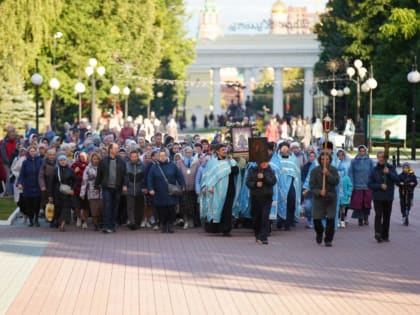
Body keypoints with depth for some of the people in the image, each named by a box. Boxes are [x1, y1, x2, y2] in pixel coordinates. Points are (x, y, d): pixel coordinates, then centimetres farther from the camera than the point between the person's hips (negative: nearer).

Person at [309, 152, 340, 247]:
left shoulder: (333, 170, 2)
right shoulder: (315, 171, -2)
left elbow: (336, 181, -11)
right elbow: (312, 185, -5)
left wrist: (328, 174, -22)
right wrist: (319, 192, -21)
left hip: (331, 198, 0)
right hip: (318, 198, 0)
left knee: (331, 219, -7)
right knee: (316, 219, -2)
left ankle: (328, 240, 5)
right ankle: (319, 233, 30)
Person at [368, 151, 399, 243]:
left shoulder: (391, 168, 4)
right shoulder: (374, 170, 2)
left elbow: (396, 179, -7)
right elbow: (370, 184, 0)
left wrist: (389, 173, -20)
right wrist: (380, 186, -14)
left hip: (388, 197, 2)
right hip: (377, 197, -2)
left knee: (387, 216, 7)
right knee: (378, 215, -15)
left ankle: (385, 235, 15)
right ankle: (378, 233, -19)